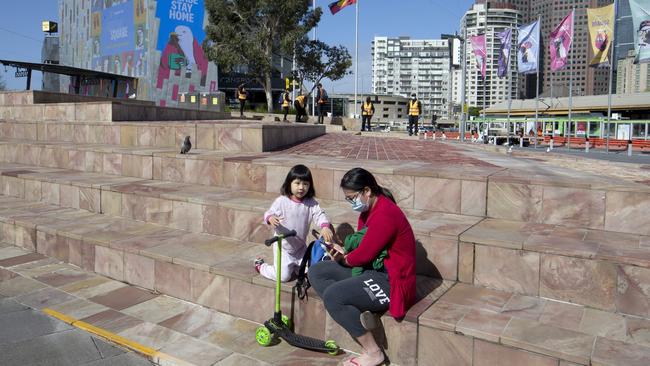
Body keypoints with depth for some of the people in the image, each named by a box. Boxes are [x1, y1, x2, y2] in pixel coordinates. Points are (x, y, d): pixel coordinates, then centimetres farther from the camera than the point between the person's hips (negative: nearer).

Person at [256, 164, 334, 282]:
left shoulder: (311, 203, -7)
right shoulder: (281, 201, -14)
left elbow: (319, 214, -18)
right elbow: (268, 213, -9)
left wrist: (325, 226, -40)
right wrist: (270, 218, -35)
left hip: (300, 247, 4)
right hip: (283, 247, -4)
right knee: (283, 276, -5)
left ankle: (291, 267, 34)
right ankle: (261, 266, 22)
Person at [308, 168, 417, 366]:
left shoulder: (384, 214, -23)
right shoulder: (368, 209, 8)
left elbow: (363, 255, -23)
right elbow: (362, 246, 15)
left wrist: (343, 259, -2)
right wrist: (343, 252, -6)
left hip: (391, 282, -11)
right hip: (372, 270, 11)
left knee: (331, 296, -25)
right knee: (316, 272, 5)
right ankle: (358, 315, -10)